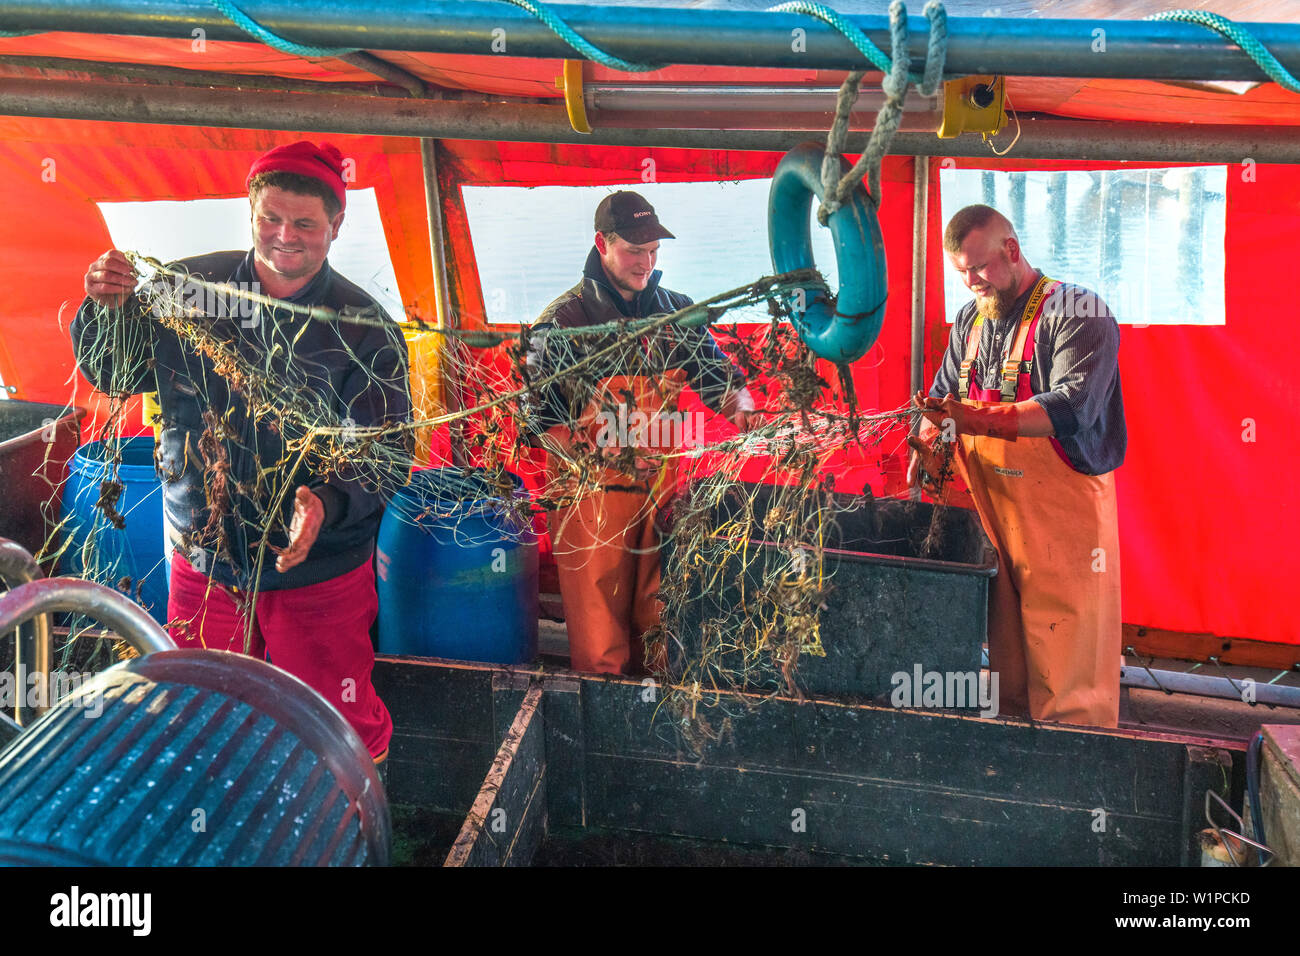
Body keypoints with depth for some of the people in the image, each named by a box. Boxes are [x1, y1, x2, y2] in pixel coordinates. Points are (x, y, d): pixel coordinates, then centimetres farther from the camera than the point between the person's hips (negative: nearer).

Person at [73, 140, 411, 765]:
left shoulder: (365, 329, -10)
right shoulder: (187, 290, -3)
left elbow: (387, 454, -11)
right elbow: (113, 376, 6)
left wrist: (329, 504, -31)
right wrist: (106, 309, -14)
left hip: (318, 573, -2)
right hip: (203, 559, 3)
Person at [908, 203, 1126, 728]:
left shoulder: (1078, 313, -7)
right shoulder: (970, 320, 15)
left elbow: (1070, 408, -21)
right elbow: (944, 395, 23)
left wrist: (975, 419, -30)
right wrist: (931, 439, 1)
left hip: (1065, 515, -6)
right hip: (992, 512, 6)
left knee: (1068, 670, -3)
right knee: (1005, 666, 11)